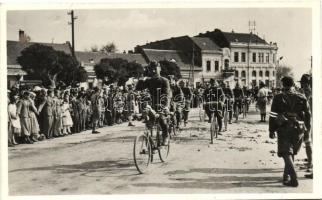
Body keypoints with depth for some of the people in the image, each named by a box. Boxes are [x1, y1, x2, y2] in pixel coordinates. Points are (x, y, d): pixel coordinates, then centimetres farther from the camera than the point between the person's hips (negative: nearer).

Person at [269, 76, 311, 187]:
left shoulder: (278, 98, -3)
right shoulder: (302, 98, 4)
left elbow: (272, 116, -2)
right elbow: (308, 115, 7)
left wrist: (272, 130, 5)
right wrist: (307, 130, 15)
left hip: (284, 129, -3)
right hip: (299, 129, 4)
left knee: (287, 154, -4)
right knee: (291, 153, 18)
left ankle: (294, 179, -17)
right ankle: (286, 176, 25)